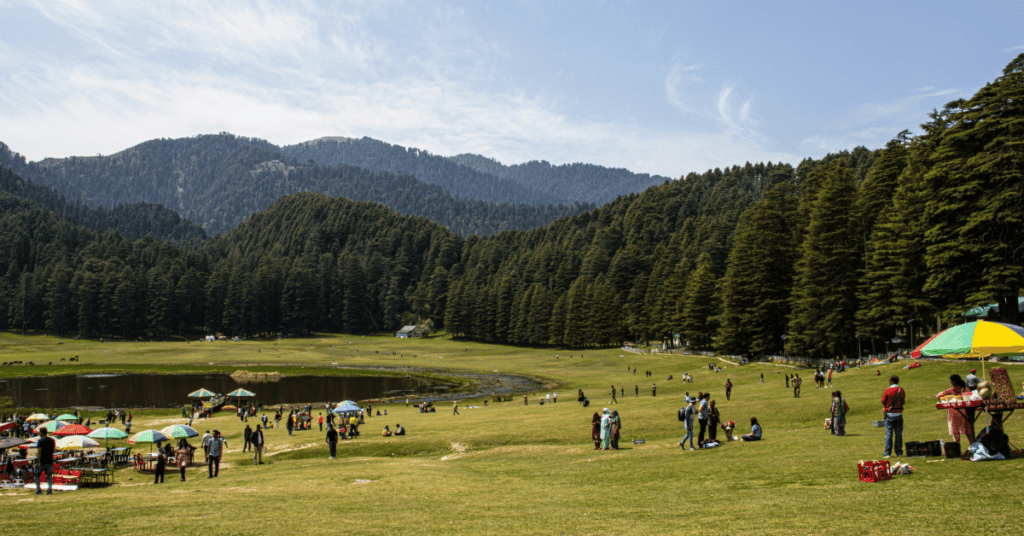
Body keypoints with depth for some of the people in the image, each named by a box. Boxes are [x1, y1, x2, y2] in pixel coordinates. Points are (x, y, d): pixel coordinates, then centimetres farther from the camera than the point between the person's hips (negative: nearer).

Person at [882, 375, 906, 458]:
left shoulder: (888, 390, -12)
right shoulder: (902, 390, 1)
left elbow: (883, 401, -3)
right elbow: (903, 401, 11)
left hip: (890, 414, -3)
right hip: (899, 414, 3)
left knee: (888, 434, 1)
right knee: (898, 434, 9)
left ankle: (887, 453, -1)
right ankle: (899, 453, 12)